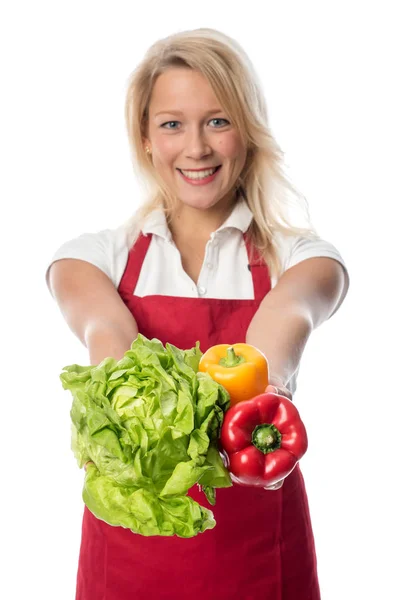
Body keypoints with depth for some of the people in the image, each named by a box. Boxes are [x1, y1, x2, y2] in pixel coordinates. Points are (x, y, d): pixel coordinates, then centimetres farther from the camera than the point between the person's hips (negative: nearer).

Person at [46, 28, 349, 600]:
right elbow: (103, 326, -23)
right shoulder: (97, 253, -1)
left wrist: (265, 385, -47)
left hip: (256, 545, 0)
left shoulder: (298, 254, -2)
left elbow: (286, 316, -25)